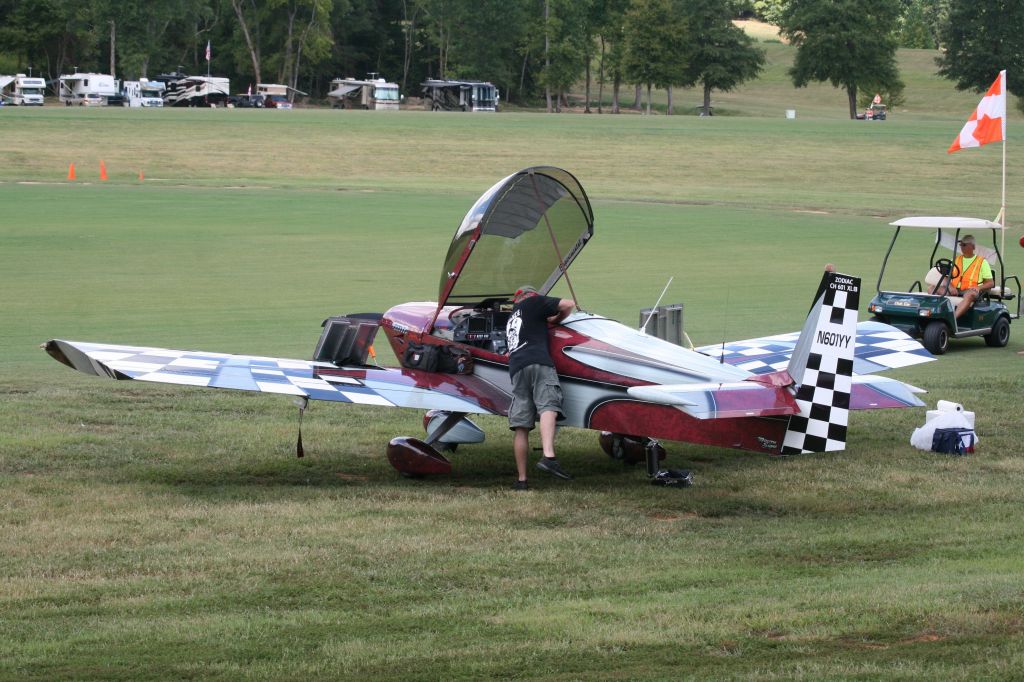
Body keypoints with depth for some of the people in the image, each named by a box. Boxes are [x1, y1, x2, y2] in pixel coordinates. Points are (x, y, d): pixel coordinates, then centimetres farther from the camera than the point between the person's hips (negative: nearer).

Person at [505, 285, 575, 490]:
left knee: (521, 427, 2)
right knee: (548, 407, -23)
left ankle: (521, 479, 1)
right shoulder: (533, 302, 19)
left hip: (516, 368, 6)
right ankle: (548, 457, -45)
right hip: (538, 362, -6)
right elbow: (568, 304, 12)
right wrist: (556, 320, 30)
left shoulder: (511, 319, 36)